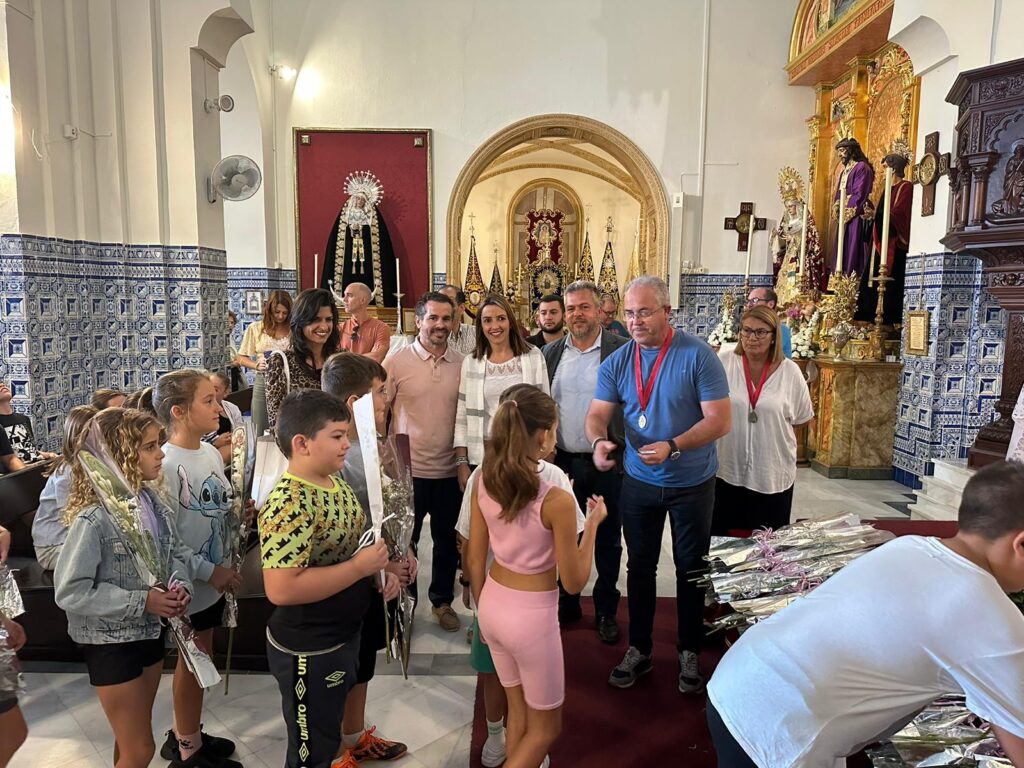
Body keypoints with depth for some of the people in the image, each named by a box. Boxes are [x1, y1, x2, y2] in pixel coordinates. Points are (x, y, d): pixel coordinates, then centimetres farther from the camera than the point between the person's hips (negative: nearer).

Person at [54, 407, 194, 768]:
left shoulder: (153, 500, -4)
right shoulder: (94, 519, -26)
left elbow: (174, 553, 6)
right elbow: (69, 592, -24)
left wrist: (181, 586, -13)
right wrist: (140, 601, -25)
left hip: (151, 631, 7)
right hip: (111, 642, -7)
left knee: (133, 738, 25)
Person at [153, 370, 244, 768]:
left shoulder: (210, 452, 1)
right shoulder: (165, 466, -23)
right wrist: (209, 572, -20)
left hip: (215, 578, 7)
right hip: (188, 584, -7)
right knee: (193, 662, 10)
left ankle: (184, 734, 41)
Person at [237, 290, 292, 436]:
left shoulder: (293, 330, 4)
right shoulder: (255, 328, 5)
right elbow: (241, 358, 7)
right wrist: (257, 365, -11)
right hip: (263, 381, 0)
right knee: (261, 432, 6)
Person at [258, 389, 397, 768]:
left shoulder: (335, 482, 1)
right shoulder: (289, 504, -28)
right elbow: (281, 589, -34)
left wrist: (379, 570, -2)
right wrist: (360, 567, -29)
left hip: (343, 636, 9)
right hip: (308, 651, -8)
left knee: (328, 736, 29)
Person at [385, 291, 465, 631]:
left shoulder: (462, 364, 1)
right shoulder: (397, 362, -7)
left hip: (450, 471, 3)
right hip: (408, 471, -2)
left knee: (448, 540, 16)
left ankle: (442, 600, 37)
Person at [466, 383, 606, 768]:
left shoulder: (484, 480, -8)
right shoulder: (556, 501, -25)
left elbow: (475, 559, 2)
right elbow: (574, 582, -14)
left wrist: (483, 610, 16)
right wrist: (593, 523, -4)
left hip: (492, 605, 6)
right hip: (532, 616, -6)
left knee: (518, 713, 27)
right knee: (545, 727, 19)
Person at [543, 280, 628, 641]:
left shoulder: (623, 351, -7)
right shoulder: (551, 353, 5)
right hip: (563, 461, 3)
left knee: (607, 541, 12)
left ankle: (606, 611, 29)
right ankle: (567, 604, 34)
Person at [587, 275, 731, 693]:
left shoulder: (698, 355, -16)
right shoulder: (617, 362, -4)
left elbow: (719, 420, -18)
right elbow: (597, 414, -5)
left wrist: (673, 447, -32)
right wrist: (598, 440, -29)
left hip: (691, 483, -3)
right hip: (639, 482, 3)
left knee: (690, 570, 14)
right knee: (640, 566, 15)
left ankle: (690, 653, 34)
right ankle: (638, 649, 32)